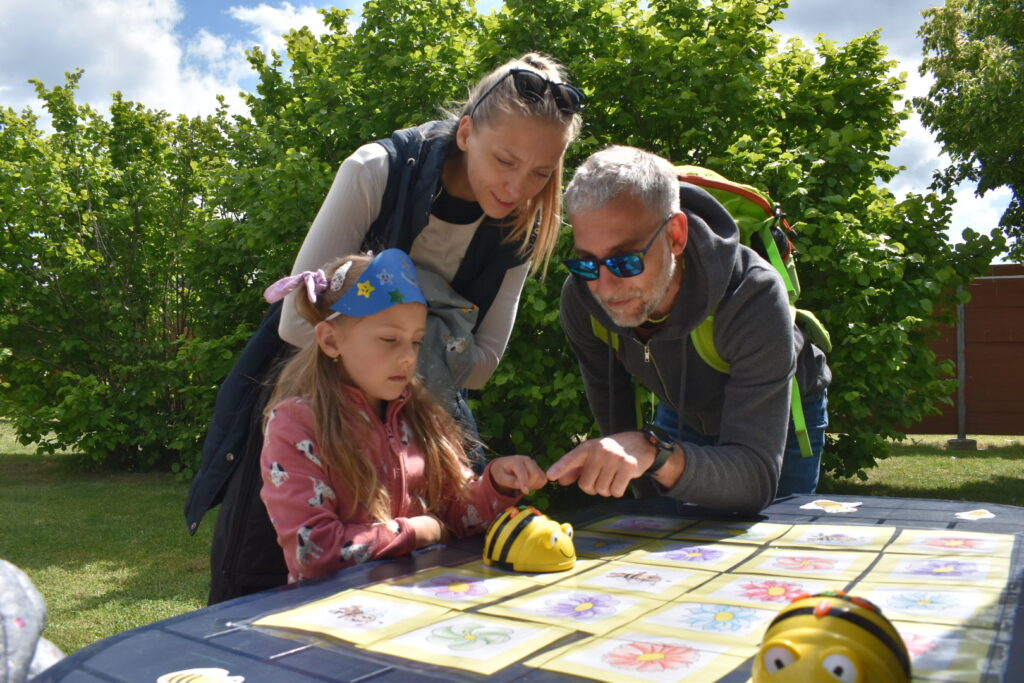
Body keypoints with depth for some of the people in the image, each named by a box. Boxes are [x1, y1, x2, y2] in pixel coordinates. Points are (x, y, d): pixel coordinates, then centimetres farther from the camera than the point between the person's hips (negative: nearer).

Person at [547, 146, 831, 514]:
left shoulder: (754, 299, -41)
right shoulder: (581, 297, -28)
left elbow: (756, 477, -46)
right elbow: (612, 416, -9)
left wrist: (656, 454, -64)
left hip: (779, 424, -3)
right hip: (682, 415, 3)